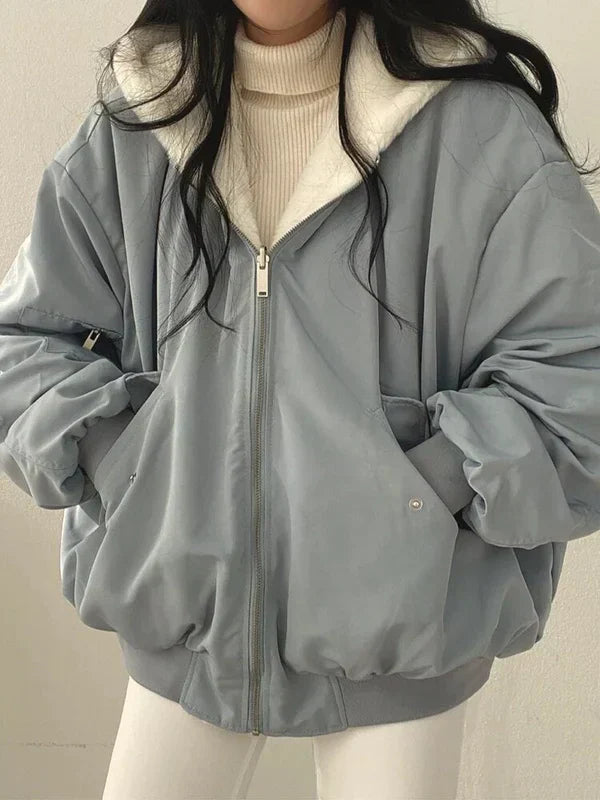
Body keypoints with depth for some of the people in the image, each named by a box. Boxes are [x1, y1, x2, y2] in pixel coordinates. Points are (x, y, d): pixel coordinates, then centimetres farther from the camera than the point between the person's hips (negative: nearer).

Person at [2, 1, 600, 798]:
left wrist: (407, 498, -17)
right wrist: (126, 476, -8)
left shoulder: (478, 125, -11)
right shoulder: (134, 131, 0)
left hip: (397, 638, -2)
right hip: (186, 621, 3)